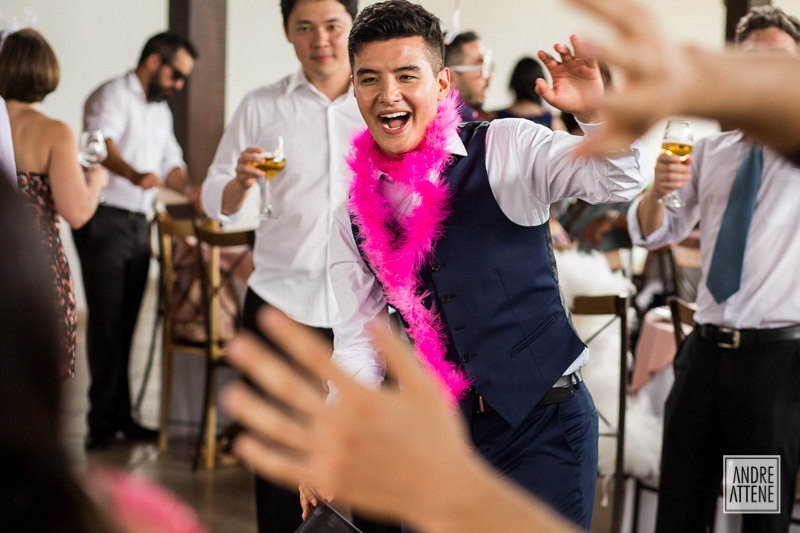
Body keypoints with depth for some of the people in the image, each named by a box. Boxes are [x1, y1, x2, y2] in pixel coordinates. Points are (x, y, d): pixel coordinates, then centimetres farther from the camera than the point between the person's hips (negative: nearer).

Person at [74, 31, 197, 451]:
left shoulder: (161, 112, 19)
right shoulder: (113, 96, -9)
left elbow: (171, 164, 26)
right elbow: (103, 142, -28)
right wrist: (134, 174, -47)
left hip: (138, 224, 8)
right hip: (105, 222, -8)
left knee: (125, 322, 10)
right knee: (106, 320, -8)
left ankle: (119, 416, 16)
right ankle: (103, 421, -4)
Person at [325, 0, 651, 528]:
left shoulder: (505, 150, -4)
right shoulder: (354, 219, 6)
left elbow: (622, 178, -14)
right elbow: (358, 343, 6)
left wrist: (597, 112, -34)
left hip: (543, 424, -3)